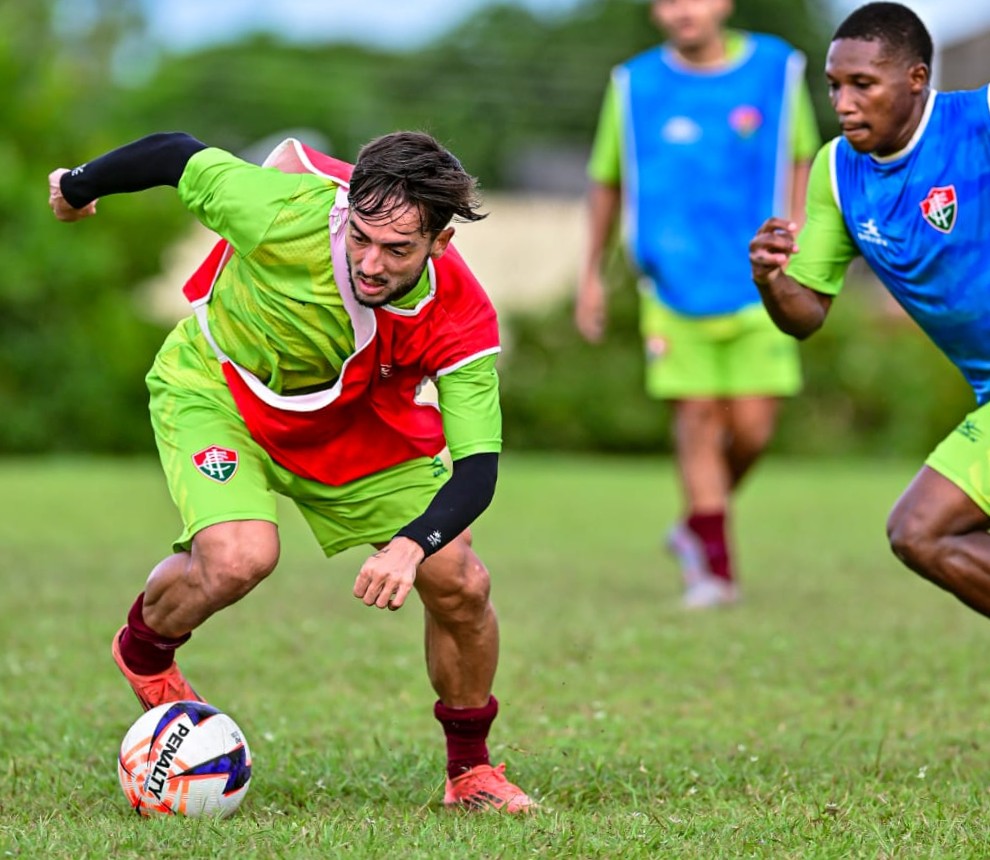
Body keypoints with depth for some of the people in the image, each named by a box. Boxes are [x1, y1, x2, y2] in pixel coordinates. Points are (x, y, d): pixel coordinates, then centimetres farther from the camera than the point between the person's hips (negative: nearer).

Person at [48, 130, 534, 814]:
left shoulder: (462, 320, -30)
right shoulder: (290, 212, -36)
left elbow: (476, 467, -30)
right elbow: (179, 155, -19)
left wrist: (411, 546, -50)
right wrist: (78, 187, 1)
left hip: (359, 426, 3)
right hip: (215, 390, -3)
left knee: (460, 585, -7)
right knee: (240, 557, -29)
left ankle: (470, 768, 18)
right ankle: (143, 650, 7)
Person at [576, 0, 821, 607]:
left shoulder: (778, 70, 1)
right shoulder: (635, 85, 1)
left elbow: (800, 161, 13)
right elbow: (607, 180, 12)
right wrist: (592, 274, 14)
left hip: (757, 285, 1)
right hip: (675, 291, 0)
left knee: (753, 427, -4)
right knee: (698, 419, -4)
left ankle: (699, 526, 24)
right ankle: (715, 570, 5)